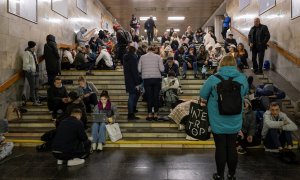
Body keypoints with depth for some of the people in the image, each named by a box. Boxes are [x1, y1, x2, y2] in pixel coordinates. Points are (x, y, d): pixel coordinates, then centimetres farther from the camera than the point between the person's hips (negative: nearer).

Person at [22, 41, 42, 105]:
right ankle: (34, 101, 0)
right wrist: (30, 70, -17)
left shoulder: (33, 52, 16)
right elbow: (26, 63, -17)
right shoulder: (26, 53, -11)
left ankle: (36, 100, 21)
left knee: (36, 87, 12)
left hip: (35, 71, 9)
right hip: (30, 72, -9)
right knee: (32, 87, -5)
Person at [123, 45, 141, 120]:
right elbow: (135, 71, -21)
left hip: (128, 79, 9)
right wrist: (137, 83, -18)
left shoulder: (125, 57, 9)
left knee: (136, 93, 22)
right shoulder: (133, 57, -18)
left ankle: (133, 109, 32)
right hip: (132, 80, -9)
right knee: (132, 95, -2)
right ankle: (130, 114, 5)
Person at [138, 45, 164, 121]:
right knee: (156, 96, 6)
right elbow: (162, 69, -6)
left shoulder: (142, 57, 5)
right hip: (157, 78, 0)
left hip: (146, 79, 1)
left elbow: (139, 69, 2)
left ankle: (149, 115, 9)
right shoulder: (158, 57, 3)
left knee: (149, 96, 6)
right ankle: (155, 114, 11)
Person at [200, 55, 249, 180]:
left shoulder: (213, 79, -15)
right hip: (235, 122, 3)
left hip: (218, 122, -3)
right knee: (232, 147, 16)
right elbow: (245, 94, 14)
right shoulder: (243, 78, -5)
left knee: (220, 148, 10)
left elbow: (202, 98, -7)